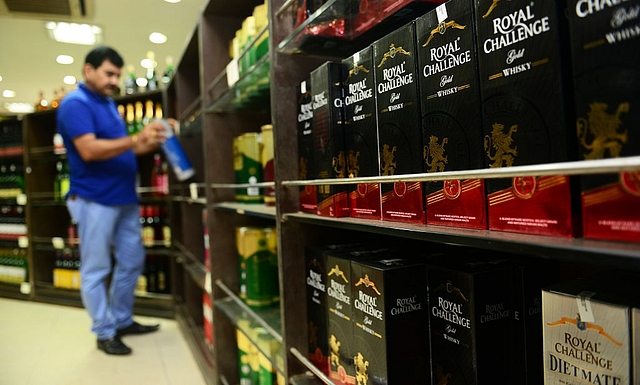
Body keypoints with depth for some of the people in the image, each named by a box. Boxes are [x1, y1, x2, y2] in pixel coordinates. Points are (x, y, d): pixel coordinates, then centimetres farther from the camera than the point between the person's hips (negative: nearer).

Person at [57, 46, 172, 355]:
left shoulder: (109, 104, 16)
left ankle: (122, 321, 28)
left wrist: (153, 142, 5)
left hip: (125, 197, 9)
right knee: (96, 269, 2)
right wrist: (136, 139, -30)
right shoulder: (75, 103, -10)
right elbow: (89, 150, -23)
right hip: (94, 200, -9)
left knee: (132, 262, 14)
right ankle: (104, 332, 13)